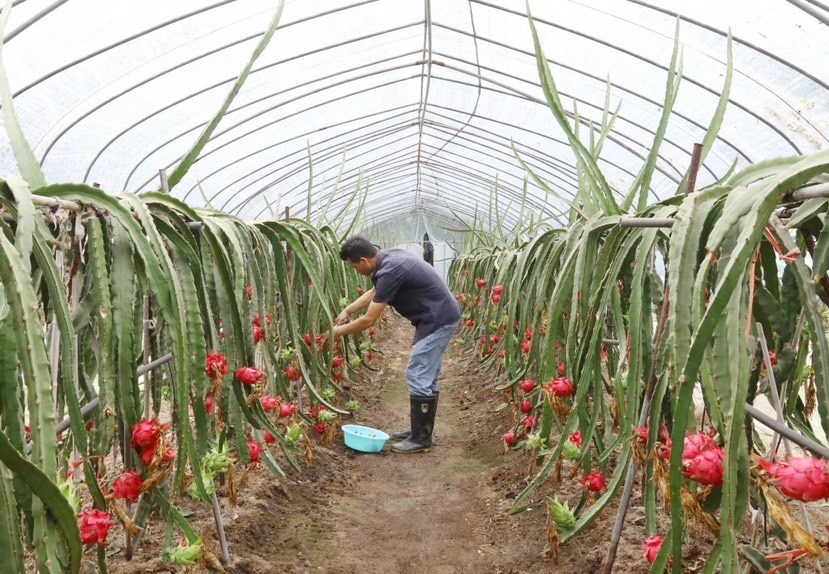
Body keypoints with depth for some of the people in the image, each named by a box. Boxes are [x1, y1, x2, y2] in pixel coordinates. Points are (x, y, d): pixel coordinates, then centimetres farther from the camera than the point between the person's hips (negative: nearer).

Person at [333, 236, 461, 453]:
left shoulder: (390, 271, -23)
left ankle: (421, 438, 4)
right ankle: (421, 431, 24)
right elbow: (375, 292, 25)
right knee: (426, 377, 15)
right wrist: (347, 309, 20)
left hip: (438, 320, -10)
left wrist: (340, 330, -2)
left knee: (418, 377, -5)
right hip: (438, 317, 10)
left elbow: (368, 320, -17)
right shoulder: (389, 257, 6)